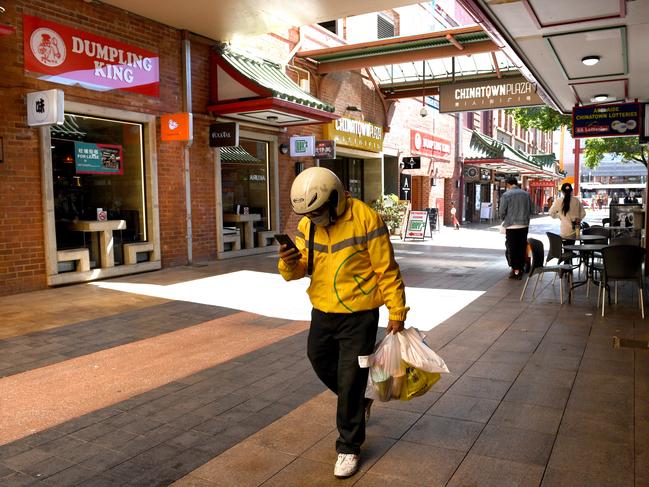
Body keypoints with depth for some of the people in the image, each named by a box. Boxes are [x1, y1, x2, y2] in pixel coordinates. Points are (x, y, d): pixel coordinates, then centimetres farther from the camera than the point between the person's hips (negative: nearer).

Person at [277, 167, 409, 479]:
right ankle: (358, 403, 50)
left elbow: (386, 270, -14)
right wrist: (289, 264, -27)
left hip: (359, 315, -6)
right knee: (321, 362, 22)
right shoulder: (307, 225, -1)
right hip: (322, 312, 7)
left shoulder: (366, 219, -18)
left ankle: (349, 447, 22)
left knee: (350, 381, 1)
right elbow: (300, 268, -3)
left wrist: (396, 313, -11)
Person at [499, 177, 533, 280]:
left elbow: (502, 211, -7)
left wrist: (504, 220, 12)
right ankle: (521, 268, 18)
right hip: (524, 225, 4)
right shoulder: (526, 194, 5)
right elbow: (531, 209, 9)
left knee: (512, 248, 2)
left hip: (511, 226, -4)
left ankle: (516, 270, 2)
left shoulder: (506, 195, -9)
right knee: (522, 248, 12)